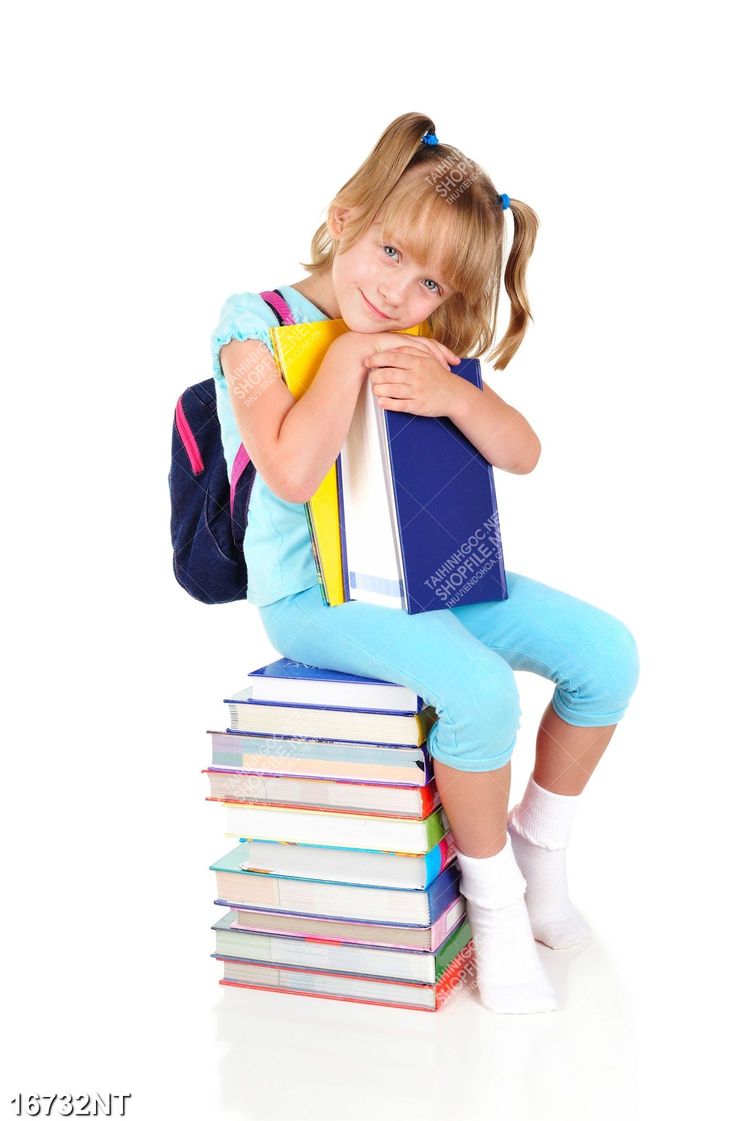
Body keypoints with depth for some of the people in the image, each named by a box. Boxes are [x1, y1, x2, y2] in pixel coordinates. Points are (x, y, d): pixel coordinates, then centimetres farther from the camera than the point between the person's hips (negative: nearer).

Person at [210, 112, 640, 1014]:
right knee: (480, 689, -30)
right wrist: (349, 353, -18)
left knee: (606, 650, -5)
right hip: (313, 593, -6)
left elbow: (522, 454, 2)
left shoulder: (420, 345, 9)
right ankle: (492, 900, -4)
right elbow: (293, 473, -25)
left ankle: (539, 852, 15)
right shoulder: (257, 322, -8)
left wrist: (452, 392, -16)